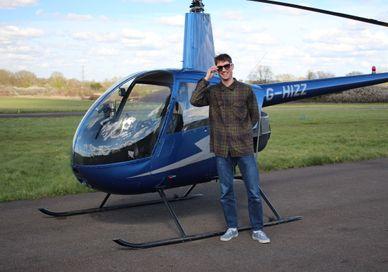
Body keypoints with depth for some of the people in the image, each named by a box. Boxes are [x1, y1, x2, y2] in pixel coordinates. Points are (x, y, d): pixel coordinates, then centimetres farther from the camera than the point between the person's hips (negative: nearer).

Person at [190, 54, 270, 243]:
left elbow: (254, 117, 11)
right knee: (226, 192, 10)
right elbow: (194, 101, -12)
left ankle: (257, 230, 15)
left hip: (244, 148, -1)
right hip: (222, 149, 2)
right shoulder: (212, 91, 6)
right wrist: (206, 79, -10)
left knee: (254, 192, 1)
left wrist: (242, 132, 5)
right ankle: (232, 228, 25)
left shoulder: (245, 90, 3)